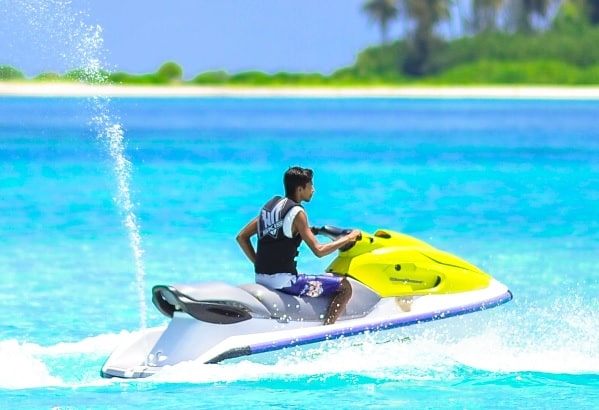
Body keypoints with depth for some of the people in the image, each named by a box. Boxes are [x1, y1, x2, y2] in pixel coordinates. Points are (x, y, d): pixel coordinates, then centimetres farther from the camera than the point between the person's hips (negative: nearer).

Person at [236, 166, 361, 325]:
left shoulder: (270, 205, 12)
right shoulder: (297, 213, -11)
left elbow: (241, 237, 15)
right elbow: (318, 250, -16)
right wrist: (348, 238, -5)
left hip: (261, 279, 9)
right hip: (284, 281, -9)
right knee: (344, 287, -6)